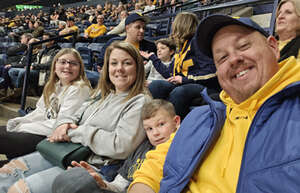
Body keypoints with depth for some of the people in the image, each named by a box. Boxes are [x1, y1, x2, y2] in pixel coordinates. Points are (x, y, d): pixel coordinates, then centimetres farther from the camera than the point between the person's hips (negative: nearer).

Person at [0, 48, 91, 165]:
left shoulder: (79, 89, -17)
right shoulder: (54, 85, 13)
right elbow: (41, 112, 15)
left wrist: (23, 127, -15)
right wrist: (19, 121, -3)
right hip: (44, 128, 9)